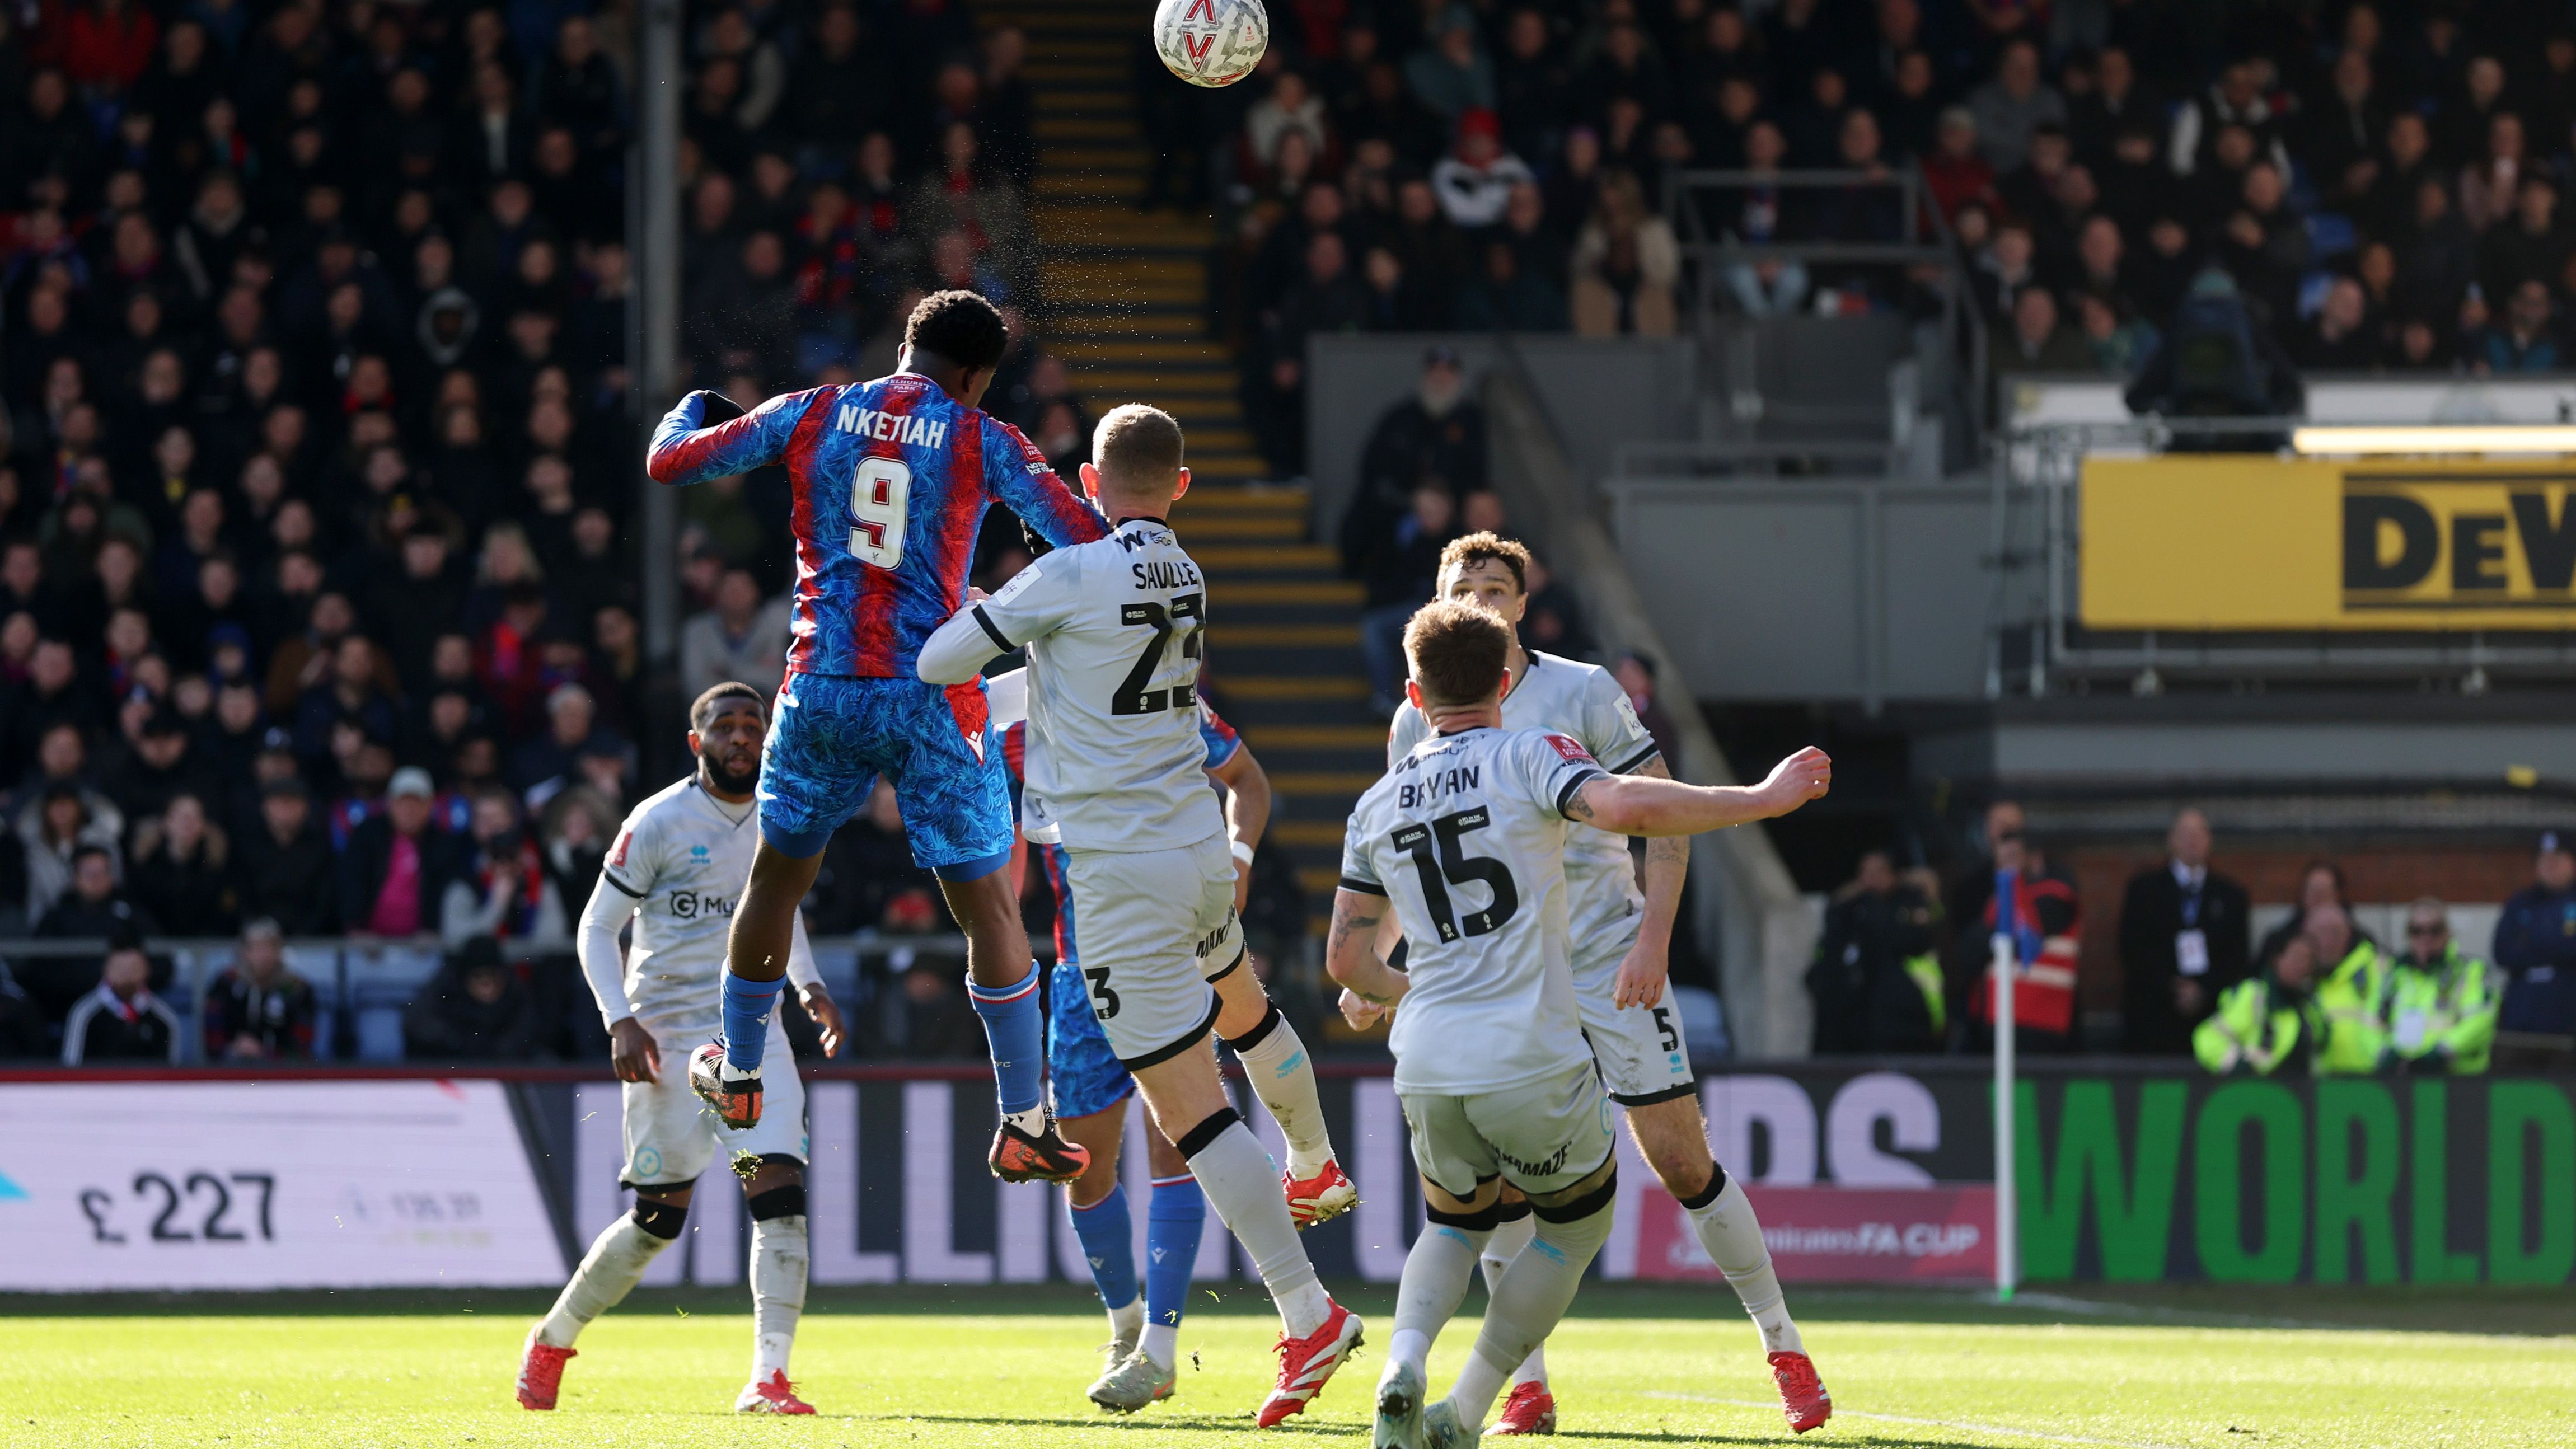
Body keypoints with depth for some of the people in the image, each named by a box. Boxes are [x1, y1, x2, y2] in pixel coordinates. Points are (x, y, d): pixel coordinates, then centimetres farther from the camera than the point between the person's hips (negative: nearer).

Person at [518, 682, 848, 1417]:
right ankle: (555, 1337, 24)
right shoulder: (660, 823, -9)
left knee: (780, 1188, -15)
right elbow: (597, 928, -5)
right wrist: (621, 1022, -16)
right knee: (659, 1218, 0)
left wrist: (808, 983, 10)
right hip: (667, 1035, -4)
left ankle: (768, 1377, -20)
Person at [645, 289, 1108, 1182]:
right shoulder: (983, 444, -3)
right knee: (988, 906, 5)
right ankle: (1022, 1125, 4)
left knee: (776, 878, 23)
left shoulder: (808, 417, 4)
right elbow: (1090, 547, -7)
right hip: (933, 703, -3)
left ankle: (738, 1076, 36)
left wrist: (691, 409, 34)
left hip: (823, 692, 3)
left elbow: (667, 464, 12)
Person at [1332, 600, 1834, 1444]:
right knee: (1578, 1225, 21)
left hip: (1429, 1072, 4)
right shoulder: (1528, 758, -1)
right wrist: (1762, 800, -14)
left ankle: (1403, 1366, -2)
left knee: (1456, 1223, 28)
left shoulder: (1375, 808, 14)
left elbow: (1347, 956, 17)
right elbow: (1626, 808, -20)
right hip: (1536, 1066, -4)